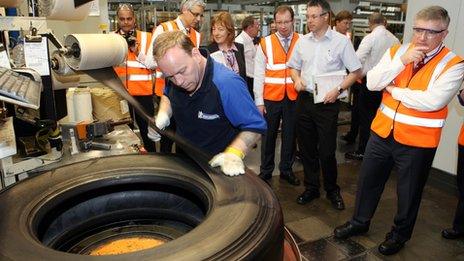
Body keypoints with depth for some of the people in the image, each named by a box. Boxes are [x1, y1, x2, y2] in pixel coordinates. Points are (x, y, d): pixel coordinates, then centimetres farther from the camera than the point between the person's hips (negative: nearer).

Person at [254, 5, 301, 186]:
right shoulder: (265, 43, 0)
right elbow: (259, 74, -1)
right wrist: (259, 101, -4)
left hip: (294, 98, 1)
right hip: (271, 98, -1)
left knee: (290, 135, 11)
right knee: (269, 135, 8)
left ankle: (286, 170, 28)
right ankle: (265, 171, 24)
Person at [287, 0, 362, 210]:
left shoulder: (341, 41, -5)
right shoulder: (302, 41, 7)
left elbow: (356, 72, -1)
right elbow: (294, 67, 19)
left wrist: (338, 89, -13)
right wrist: (297, 79, -3)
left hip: (327, 102, -4)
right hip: (304, 100, 4)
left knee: (327, 151, 1)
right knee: (306, 148, 12)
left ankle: (332, 190, 25)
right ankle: (311, 188, 30)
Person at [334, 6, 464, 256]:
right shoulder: (397, 51, 1)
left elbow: (433, 101, -26)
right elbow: (372, 83, -9)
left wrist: (394, 91, -15)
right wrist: (402, 61, -20)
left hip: (418, 140, -4)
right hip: (383, 131, 4)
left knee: (409, 191, 14)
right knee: (368, 179, 16)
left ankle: (400, 233, 38)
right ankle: (360, 221, 39)